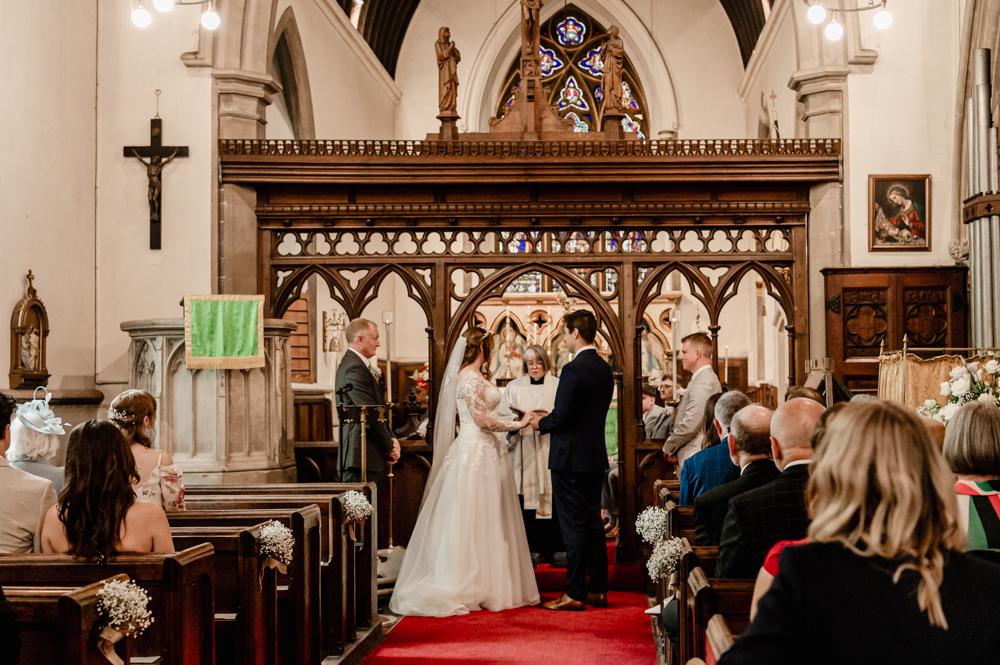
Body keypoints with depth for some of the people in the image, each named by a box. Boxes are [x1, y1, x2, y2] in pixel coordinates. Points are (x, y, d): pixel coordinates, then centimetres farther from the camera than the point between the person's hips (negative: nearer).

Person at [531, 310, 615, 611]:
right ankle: (598, 589, 19)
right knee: (593, 522, 13)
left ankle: (575, 594, 0)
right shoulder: (605, 369, 9)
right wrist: (549, 419, 16)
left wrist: (541, 423, 1)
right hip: (596, 457, 8)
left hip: (571, 459, -8)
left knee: (574, 526, -4)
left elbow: (561, 416, -20)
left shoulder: (573, 370, -18)